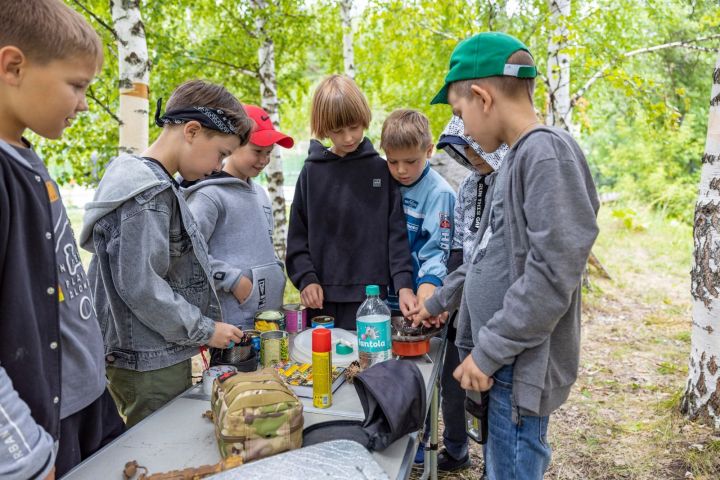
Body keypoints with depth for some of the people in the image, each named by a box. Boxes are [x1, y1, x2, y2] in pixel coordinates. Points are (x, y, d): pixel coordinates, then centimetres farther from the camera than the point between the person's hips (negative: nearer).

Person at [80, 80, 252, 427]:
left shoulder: (155, 184, 11)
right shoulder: (148, 193, -19)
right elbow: (140, 287, -23)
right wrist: (204, 330, -13)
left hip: (162, 357, 9)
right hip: (151, 367, -9)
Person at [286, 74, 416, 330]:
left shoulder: (382, 170, 2)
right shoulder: (312, 171, 4)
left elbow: (397, 233, -1)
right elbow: (297, 236, 6)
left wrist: (404, 284, -11)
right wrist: (306, 278, -7)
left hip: (371, 296, -1)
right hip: (322, 299, 1)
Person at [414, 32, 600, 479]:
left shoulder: (548, 152, -18)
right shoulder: (517, 156, 11)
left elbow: (551, 275, -25)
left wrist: (489, 351, -18)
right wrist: (439, 302, 22)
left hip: (521, 366, -9)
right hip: (503, 360, 9)